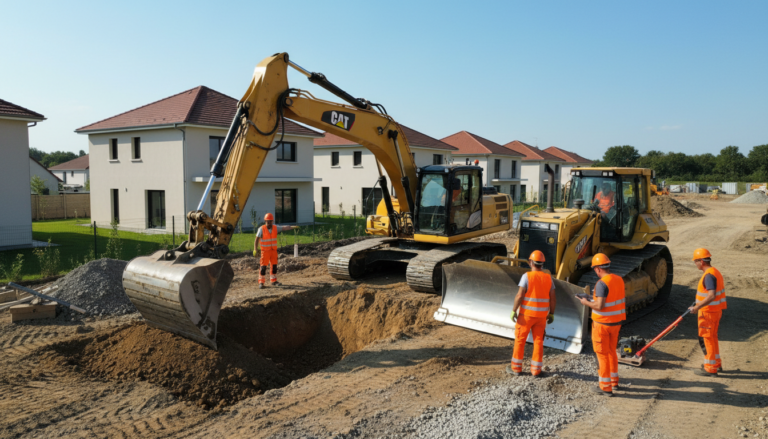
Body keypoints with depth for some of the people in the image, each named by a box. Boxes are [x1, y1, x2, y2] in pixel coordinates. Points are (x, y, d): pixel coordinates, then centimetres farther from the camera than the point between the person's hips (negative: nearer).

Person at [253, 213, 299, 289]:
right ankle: (261, 282, 4)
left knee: (274, 266, 8)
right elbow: (256, 240, -15)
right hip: (265, 251, -4)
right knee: (263, 267, -5)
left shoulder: (275, 228, -4)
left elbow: (285, 228, -12)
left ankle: (273, 281, 21)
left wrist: (293, 227, -27)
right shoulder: (261, 229, -15)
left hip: (273, 250, 4)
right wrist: (255, 250, -24)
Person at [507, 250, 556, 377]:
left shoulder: (527, 276, -13)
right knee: (538, 341, 12)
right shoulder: (548, 278, 0)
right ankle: (536, 369, 15)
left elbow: (519, 296, -17)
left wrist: (513, 311, -9)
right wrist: (551, 314, 11)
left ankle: (516, 368, 15)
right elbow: (552, 299, 1)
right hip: (541, 315, 3)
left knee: (520, 340, 8)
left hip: (526, 314, -3)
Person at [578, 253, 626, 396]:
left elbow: (600, 306, -26)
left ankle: (606, 387, 12)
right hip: (616, 322, 8)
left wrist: (587, 303, -8)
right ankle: (614, 381, 35)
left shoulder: (602, 283, -23)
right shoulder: (619, 280, 3)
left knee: (602, 354, 4)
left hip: (602, 323, -8)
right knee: (612, 351, 23)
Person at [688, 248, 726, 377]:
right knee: (712, 337, 21)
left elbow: (712, 295, -32)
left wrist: (698, 307, -32)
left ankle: (710, 368, 7)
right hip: (716, 310, 10)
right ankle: (716, 364, 33)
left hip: (709, 312, -10)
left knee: (706, 338, -1)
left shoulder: (709, 275, -22)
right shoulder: (715, 272, 11)